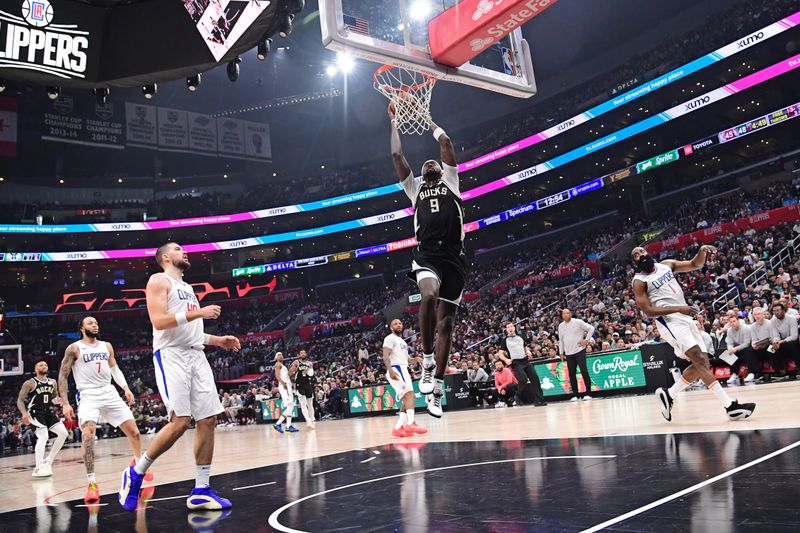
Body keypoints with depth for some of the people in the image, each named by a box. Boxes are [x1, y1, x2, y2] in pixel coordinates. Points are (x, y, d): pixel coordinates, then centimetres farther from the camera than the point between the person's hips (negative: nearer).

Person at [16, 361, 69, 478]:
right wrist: (24, 413, -23)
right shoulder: (29, 383, -7)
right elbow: (20, 400, -7)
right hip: (35, 413, -6)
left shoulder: (53, 382, 9)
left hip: (48, 412, 7)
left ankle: (48, 460, 7)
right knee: (43, 437, -22)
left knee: (63, 433, -6)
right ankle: (38, 469, -19)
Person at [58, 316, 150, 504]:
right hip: (88, 395, -5)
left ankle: (138, 463, 34)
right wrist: (65, 403, -8)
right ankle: (91, 483, -24)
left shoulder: (106, 346, 13)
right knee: (88, 433, -28)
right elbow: (62, 376, -1)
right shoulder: (74, 348, -2)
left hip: (109, 393, 5)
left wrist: (126, 388, 6)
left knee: (133, 430, 6)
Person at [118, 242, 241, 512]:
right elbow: (159, 320, -15)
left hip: (196, 356, 8)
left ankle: (200, 491, 5)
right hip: (171, 356, -8)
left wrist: (219, 340, 17)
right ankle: (135, 474, 4)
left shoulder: (187, 288, 26)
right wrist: (198, 313, -15)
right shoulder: (159, 280, 0)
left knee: (208, 420, -1)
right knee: (180, 422, -16)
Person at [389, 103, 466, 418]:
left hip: (453, 257, 1)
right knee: (429, 296, -33)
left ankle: (436, 387, 6)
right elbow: (397, 155, 22)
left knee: (446, 320, 0)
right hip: (426, 255, -1)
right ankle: (427, 360, -16)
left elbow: (445, 142, 19)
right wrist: (395, 120, 29)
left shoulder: (450, 182, 21)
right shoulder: (415, 189, 24)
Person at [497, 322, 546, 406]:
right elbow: (500, 353, 1)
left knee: (535, 378, -4)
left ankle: (539, 400, 1)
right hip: (516, 363, -5)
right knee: (523, 379, -22)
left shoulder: (520, 337, 16)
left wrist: (528, 351, 4)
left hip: (525, 361, 5)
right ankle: (518, 397, 3)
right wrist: (506, 360, -17)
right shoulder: (505, 340, 2)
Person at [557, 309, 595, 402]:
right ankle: (575, 395, 13)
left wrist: (586, 340, -9)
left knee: (584, 371, -10)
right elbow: (560, 340, 18)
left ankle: (588, 393, -2)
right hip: (568, 354, 5)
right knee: (572, 374, 5)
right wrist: (561, 353, 15)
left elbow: (591, 328, -2)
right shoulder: (560, 326, 11)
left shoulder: (578, 322, -4)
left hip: (579, 351, -5)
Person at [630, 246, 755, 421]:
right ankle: (730, 406, -22)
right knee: (700, 360, -19)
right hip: (670, 322, -8)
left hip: (685, 318, 8)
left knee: (700, 363, 6)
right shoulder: (639, 282, -4)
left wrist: (702, 251, -10)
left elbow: (695, 265, 13)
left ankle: (668, 394, 19)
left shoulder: (666, 265, 14)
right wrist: (678, 308, -21)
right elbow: (648, 311, -12)